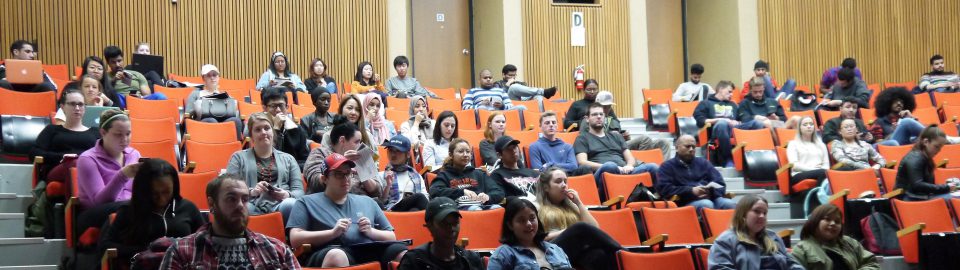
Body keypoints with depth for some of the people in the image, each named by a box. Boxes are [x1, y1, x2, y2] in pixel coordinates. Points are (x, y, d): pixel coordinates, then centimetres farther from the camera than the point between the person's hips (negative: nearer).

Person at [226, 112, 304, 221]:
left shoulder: (288, 159, 26)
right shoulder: (238, 157, 22)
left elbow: (299, 190, 15)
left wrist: (287, 195, -8)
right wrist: (251, 192, -11)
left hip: (279, 206, 1)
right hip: (253, 208, -1)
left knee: (290, 205, -36)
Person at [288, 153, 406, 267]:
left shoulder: (368, 202, 29)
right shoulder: (307, 202, 18)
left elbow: (392, 238, 27)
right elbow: (295, 239, 3)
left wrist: (371, 231, 5)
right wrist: (333, 232, -6)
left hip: (370, 251, 3)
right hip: (329, 253, -2)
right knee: (337, 255, -42)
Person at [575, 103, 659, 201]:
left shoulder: (616, 137, 31)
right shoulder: (583, 138, 17)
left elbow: (630, 158, 22)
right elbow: (582, 162, 0)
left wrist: (629, 166, -5)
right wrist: (608, 166, -13)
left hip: (624, 172, 5)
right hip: (602, 174, -5)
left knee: (652, 167, -24)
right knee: (610, 166, -41)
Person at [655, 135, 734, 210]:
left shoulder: (703, 162, 25)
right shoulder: (668, 166, 13)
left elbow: (720, 184, 17)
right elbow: (663, 188, -3)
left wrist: (710, 191, -7)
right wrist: (691, 191, -11)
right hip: (686, 202, -4)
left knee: (729, 204, -27)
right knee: (706, 205, -35)